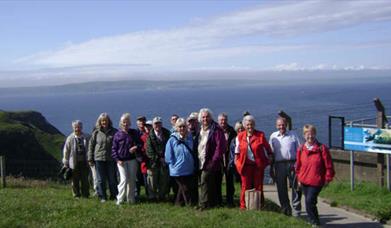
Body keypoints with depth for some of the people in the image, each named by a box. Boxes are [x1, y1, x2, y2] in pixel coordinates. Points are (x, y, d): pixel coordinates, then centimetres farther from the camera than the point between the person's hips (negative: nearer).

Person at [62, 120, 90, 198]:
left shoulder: (86, 138, 1)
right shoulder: (70, 138, -1)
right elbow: (66, 151, 3)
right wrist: (65, 163, 3)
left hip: (84, 162, 0)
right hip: (74, 162, 0)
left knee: (85, 179, 3)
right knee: (75, 180, 8)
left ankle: (85, 194, 13)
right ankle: (76, 194, 19)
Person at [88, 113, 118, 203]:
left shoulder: (114, 132, 1)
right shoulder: (96, 132, 2)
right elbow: (91, 145, 5)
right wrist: (90, 159, 3)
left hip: (111, 159, 0)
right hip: (99, 159, 1)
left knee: (112, 179, 5)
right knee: (101, 180, 7)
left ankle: (114, 196, 18)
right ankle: (102, 197, 18)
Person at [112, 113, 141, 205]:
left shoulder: (134, 133, 5)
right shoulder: (118, 134, -1)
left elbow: (140, 143, 12)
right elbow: (114, 149, 1)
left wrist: (136, 147, -10)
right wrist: (117, 159, -9)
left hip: (132, 160, 3)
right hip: (121, 160, -2)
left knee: (132, 180, 8)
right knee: (124, 179, -12)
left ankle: (130, 199, 20)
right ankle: (120, 199, -1)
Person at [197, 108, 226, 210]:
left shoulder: (216, 129, -10)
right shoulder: (201, 129, 15)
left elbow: (220, 145, -16)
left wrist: (214, 160, -20)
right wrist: (197, 158, 13)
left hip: (210, 162, -8)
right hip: (202, 161, 8)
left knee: (205, 182, -11)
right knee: (211, 183, 13)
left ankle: (203, 204, -6)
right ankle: (212, 203, 20)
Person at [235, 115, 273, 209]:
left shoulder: (260, 135, -3)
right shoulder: (240, 136, 2)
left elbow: (267, 148, 8)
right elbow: (237, 150, 13)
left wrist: (270, 157, 6)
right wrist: (236, 161, 11)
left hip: (258, 164, 0)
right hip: (246, 165, 1)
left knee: (258, 186, 8)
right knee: (246, 186, 3)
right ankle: (243, 206, 12)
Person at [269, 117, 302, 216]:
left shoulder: (293, 135, 8)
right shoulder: (273, 136, 12)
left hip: (292, 164, -1)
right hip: (279, 164, 2)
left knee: (296, 187, -3)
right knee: (281, 188, 5)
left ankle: (296, 210, 5)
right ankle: (286, 209, 17)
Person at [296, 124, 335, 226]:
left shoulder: (322, 148, -7)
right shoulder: (301, 149, 4)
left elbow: (329, 165, -3)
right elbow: (298, 165, 15)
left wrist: (327, 179, -2)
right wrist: (298, 179, 13)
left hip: (316, 182, -5)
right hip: (304, 181, 5)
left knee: (310, 201, -12)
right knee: (309, 202, 13)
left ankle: (315, 221, 4)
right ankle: (312, 220, 29)